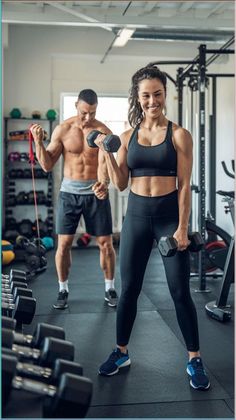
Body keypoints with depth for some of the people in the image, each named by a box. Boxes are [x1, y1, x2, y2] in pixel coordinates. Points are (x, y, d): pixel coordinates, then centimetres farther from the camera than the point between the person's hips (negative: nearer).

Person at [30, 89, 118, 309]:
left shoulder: (104, 132, -6)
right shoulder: (62, 130, -3)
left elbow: (103, 163, -19)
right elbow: (47, 165, -2)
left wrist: (103, 183, -40)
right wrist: (38, 142, -18)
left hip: (96, 193, 0)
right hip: (69, 192, 1)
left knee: (106, 243, 3)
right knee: (64, 243, 1)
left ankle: (110, 289, 20)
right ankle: (63, 290, 18)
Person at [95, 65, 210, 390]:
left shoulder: (179, 135, -3)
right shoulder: (127, 136, 6)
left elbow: (184, 185, -6)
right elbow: (120, 184, 6)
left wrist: (182, 228, -11)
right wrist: (107, 153, -6)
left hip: (170, 214, -3)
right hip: (136, 215, 3)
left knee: (180, 292, 3)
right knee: (129, 288, 11)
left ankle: (195, 361, 18)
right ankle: (121, 353, 28)